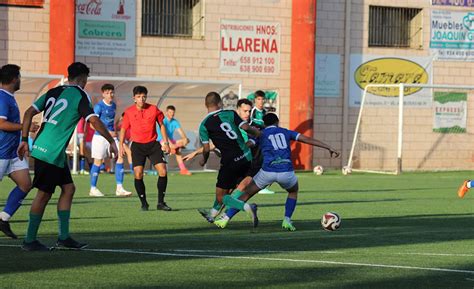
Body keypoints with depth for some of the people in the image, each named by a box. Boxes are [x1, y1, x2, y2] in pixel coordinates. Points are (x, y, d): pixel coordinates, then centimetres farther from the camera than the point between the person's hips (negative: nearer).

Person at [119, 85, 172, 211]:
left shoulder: (154, 109, -4)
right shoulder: (129, 112, -5)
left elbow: (161, 125, 9)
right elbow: (124, 129, 8)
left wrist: (166, 142, 6)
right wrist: (121, 145, 2)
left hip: (153, 144, 1)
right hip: (137, 145, -1)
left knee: (163, 171, -9)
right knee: (138, 174, -11)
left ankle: (161, 202, 3)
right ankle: (144, 203, 5)